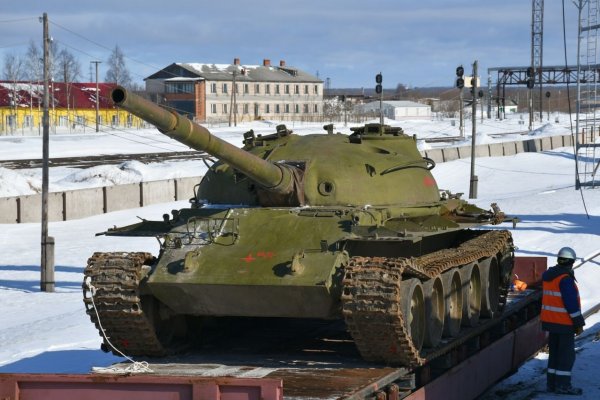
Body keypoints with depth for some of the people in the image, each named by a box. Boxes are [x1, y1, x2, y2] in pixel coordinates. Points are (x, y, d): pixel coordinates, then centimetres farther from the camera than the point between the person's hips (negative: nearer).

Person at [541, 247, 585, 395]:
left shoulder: (548, 276, 8)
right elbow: (571, 303, -20)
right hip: (565, 322, -8)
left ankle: (551, 383, 16)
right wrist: (579, 323, -14)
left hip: (550, 320, 8)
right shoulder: (565, 278, -19)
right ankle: (563, 385, -2)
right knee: (567, 355, -2)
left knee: (554, 352, 14)